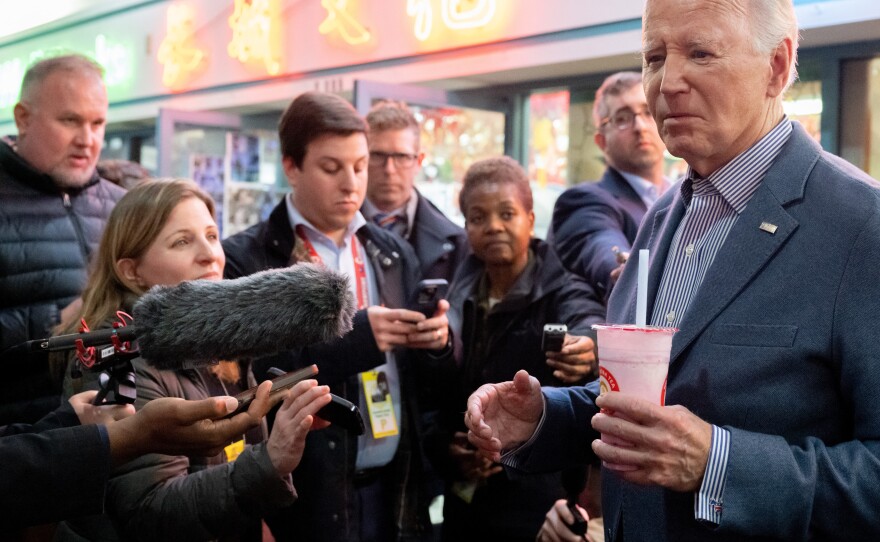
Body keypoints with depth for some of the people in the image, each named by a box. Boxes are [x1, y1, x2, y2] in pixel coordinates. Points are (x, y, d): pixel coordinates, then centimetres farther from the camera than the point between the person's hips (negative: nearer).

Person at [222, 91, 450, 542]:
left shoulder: (394, 253, 9)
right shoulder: (245, 260, -7)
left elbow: (422, 377, 10)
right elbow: (248, 380, -17)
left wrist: (438, 339, -10)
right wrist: (352, 339, -23)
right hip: (308, 498, -4)